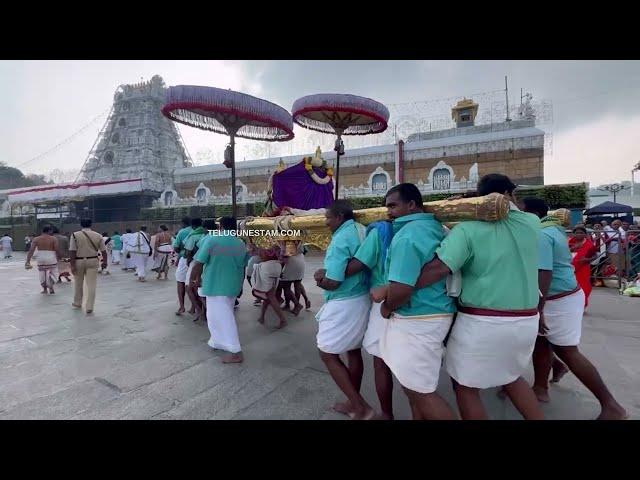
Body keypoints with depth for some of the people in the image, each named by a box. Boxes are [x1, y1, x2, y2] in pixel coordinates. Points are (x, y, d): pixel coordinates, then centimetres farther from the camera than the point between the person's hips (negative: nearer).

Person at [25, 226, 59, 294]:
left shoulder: (36, 239, 4)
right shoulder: (53, 239, -3)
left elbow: (31, 250, -2)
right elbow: (56, 250, -7)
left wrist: (28, 261, -2)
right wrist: (57, 260, 4)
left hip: (41, 259, 3)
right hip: (51, 259, -2)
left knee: (42, 274, 15)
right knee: (52, 273, 11)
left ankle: (45, 289, 22)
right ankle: (51, 288, 0)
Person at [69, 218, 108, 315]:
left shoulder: (75, 235, -5)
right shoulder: (98, 235, -1)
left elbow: (72, 251, -10)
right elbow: (103, 251, 2)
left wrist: (72, 265, -8)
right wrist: (104, 261, 16)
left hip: (79, 261, 0)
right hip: (92, 261, 0)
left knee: (78, 284, 18)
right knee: (91, 285, 1)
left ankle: (77, 303, 35)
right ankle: (89, 307, -1)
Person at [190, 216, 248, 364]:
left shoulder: (211, 239, -12)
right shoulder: (241, 244, 5)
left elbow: (199, 262, -12)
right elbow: (244, 265, 11)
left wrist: (193, 278, 4)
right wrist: (240, 284, 24)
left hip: (216, 285, -6)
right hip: (233, 285, 6)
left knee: (220, 317, -1)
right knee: (224, 314, 21)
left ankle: (236, 352, -2)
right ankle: (217, 342, 35)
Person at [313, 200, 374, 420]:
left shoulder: (341, 238, -21)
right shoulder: (362, 231, 7)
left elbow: (332, 283, -24)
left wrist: (319, 279, -2)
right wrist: (326, 272, 1)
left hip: (344, 305, -9)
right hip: (362, 300, 9)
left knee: (328, 355, 6)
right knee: (353, 352, 19)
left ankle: (361, 407, 10)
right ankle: (354, 402, 34)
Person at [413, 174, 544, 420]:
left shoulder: (468, 228, -14)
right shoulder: (532, 222, 1)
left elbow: (437, 268, -27)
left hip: (482, 323, -5)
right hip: (526, 320, 6)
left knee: (465, 386, 13)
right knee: (511, 376, 31)